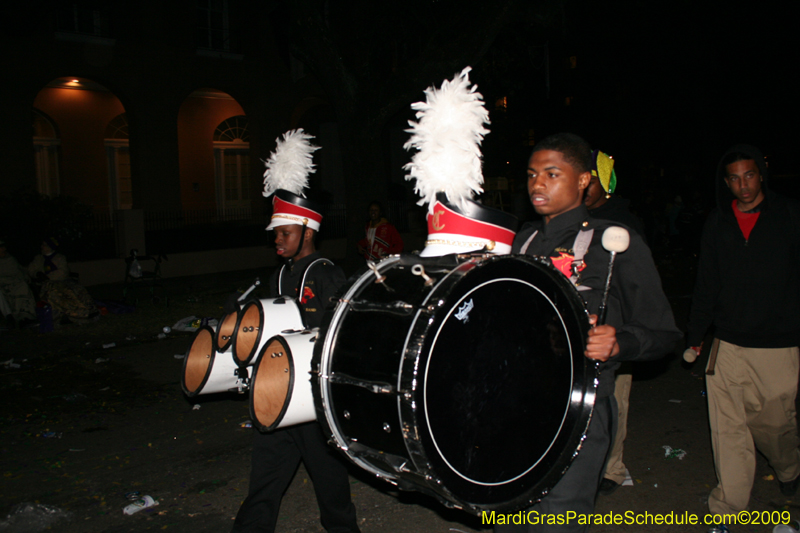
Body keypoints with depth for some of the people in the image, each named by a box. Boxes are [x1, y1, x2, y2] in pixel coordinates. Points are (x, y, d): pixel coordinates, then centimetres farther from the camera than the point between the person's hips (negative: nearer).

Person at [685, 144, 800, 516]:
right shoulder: (717, 222, 7)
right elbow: (706, 284, 13)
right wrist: (695, 334, 15)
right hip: (728, 345, 2)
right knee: (728, 427, 2)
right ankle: (729, 504, 15)